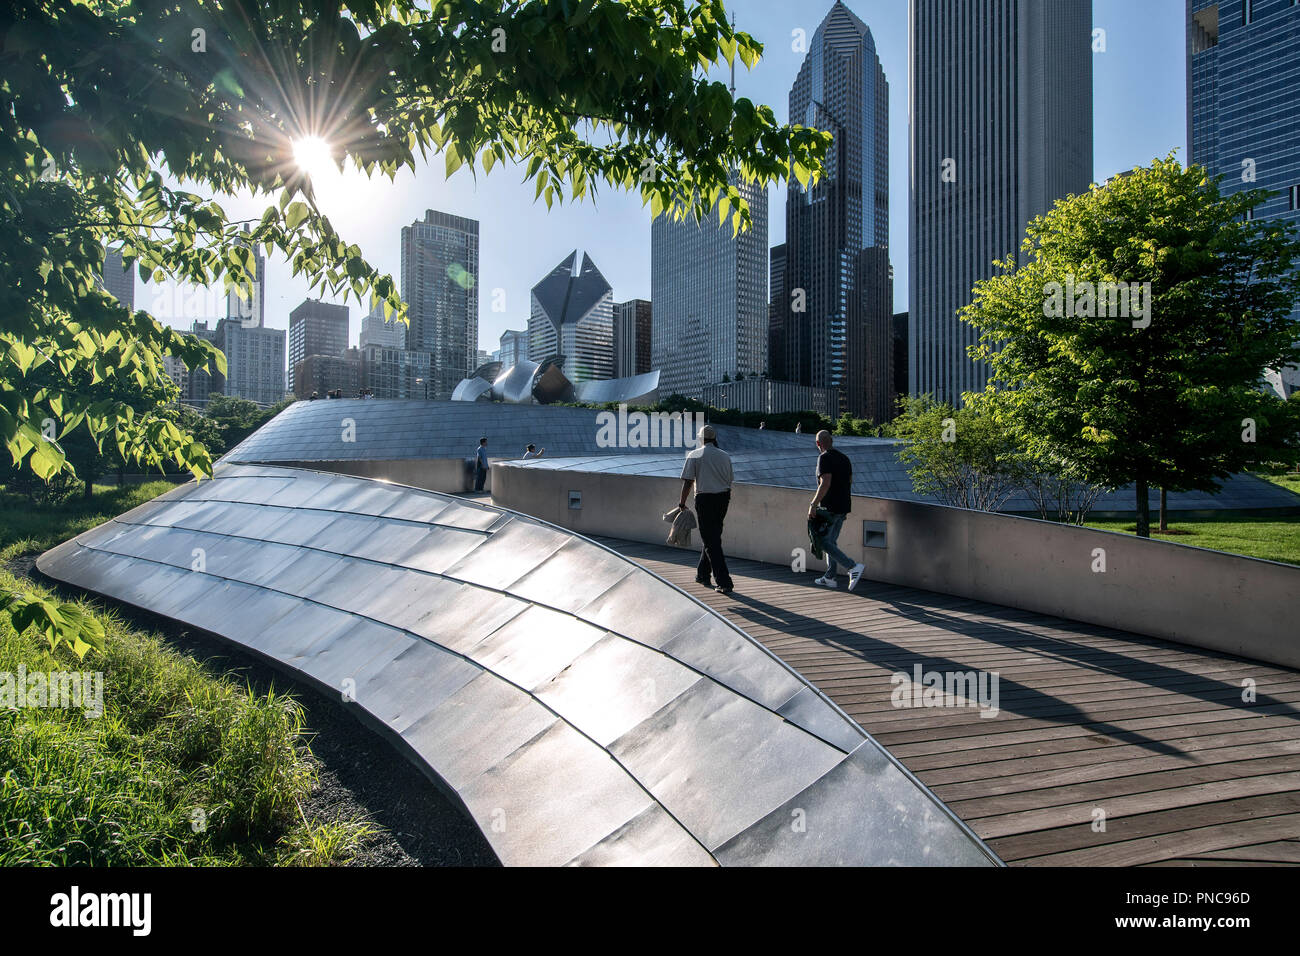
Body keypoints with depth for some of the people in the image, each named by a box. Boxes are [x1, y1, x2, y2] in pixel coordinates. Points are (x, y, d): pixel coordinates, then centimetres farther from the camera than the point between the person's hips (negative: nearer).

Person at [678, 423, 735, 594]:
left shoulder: (694, 455, -2)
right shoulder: (725, 456, 11)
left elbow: (687, 482, -7)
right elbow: (729, 481, 13)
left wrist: (682, 503, 1)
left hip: (704, 499, -5)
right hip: (723, 498, 5)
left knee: (711, 541, -3)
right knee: (713, 537, 20)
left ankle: (724, 583, -8)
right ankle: (703, 575, 30)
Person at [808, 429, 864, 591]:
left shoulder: (824, 458, -14)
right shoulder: (844, 457, 12)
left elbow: (825, 484, -24)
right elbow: (850, 482, 17)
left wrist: (813, 505, -22)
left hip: (830, 507, -9)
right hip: (843, 507, 9)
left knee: (824, 542, -4)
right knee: (831, 541, 16)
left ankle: (853, 567, -15)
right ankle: (829, 578, 19)